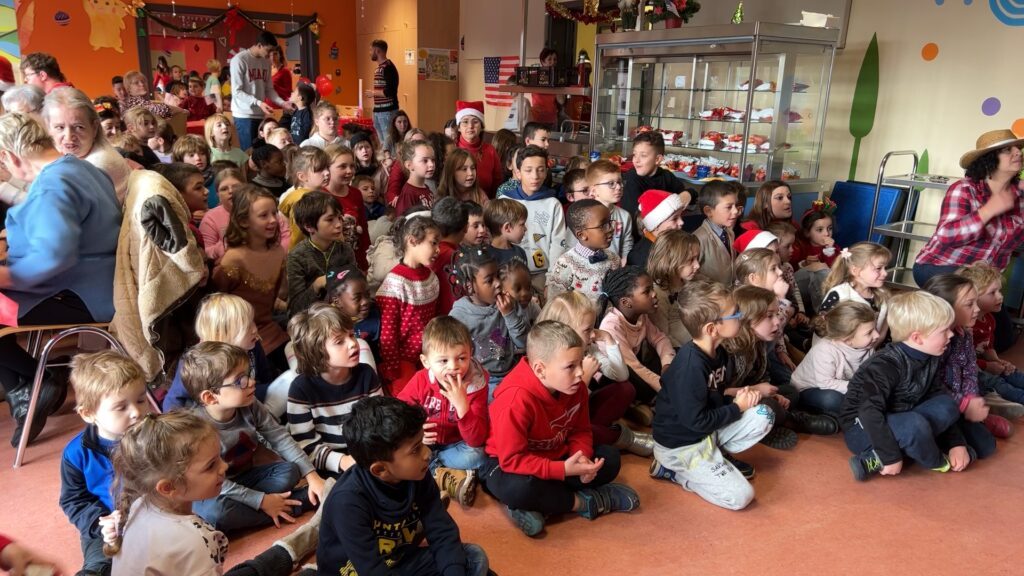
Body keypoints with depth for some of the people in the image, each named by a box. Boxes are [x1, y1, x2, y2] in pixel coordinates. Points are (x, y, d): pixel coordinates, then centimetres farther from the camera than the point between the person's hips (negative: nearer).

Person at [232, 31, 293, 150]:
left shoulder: (266, 63, 11)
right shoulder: (239, 60, -10)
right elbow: (236, 92, -14)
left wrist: (282, 103, -2)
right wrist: (258, 103, -24)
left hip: (261, 114, 6)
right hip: (244, 115, -6)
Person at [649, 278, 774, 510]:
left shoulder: (718, 353, -1)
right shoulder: (691, 366, -29)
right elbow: (696, 421, -25)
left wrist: (741, 397, -6)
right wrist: (737, 408, -13)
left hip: (707, 432, 8)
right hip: (680, 444, -8)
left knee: (763, 416, -2)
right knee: (740, 496, -13)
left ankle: (716, 456, 6)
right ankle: (673, 470, 1)